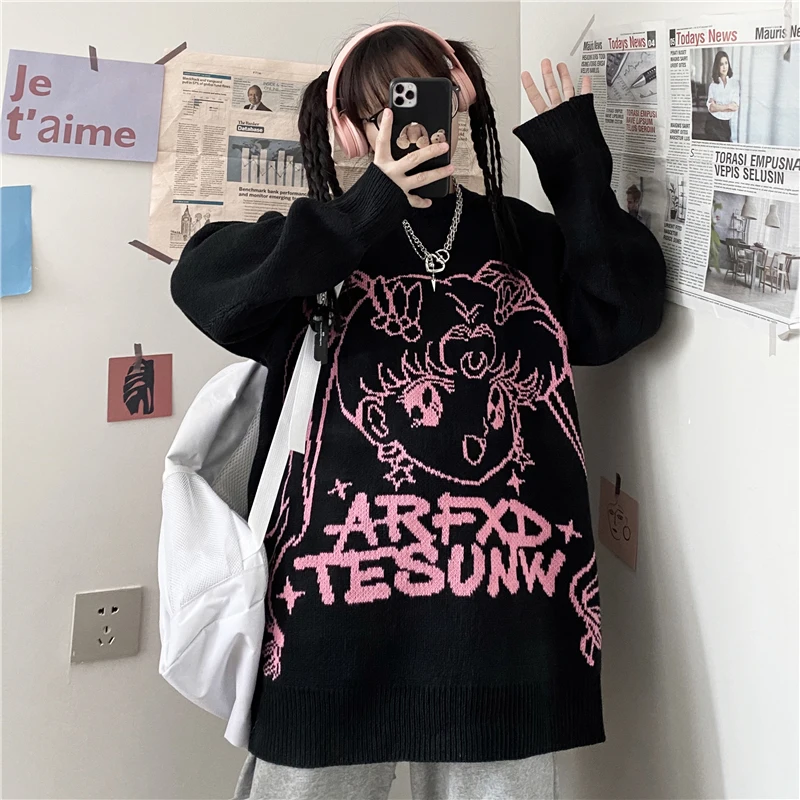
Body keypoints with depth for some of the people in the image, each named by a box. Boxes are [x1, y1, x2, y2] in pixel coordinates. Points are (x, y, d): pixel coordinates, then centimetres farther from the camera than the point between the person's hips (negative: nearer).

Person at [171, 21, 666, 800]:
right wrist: (366, 211, -16)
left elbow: (625, 315, 1)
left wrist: (578, 168, 1)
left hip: (504, 587, 2)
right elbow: (204, 286, -10)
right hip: (342, 576, -1)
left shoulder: (527, 237, 14)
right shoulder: (331, 236, 7)